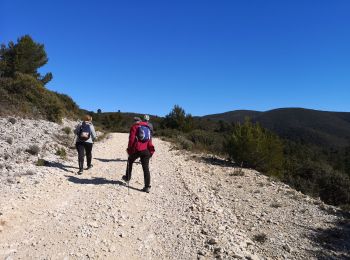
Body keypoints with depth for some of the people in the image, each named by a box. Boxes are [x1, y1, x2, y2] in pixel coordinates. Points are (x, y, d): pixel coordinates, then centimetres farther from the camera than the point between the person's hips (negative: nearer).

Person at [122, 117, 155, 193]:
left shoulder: (134, 127, 3)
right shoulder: (147, 127, 17)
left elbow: (131, 139, -6)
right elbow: (150, 140, 15)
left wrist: (129, 149, 3)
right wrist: (151, 150, 18)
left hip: (136, 149, -3)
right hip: (146, 150, 3)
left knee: (130, 161, 25)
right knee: (146, 168, 2)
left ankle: (127, 177, 38)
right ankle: (147, 186, -3)